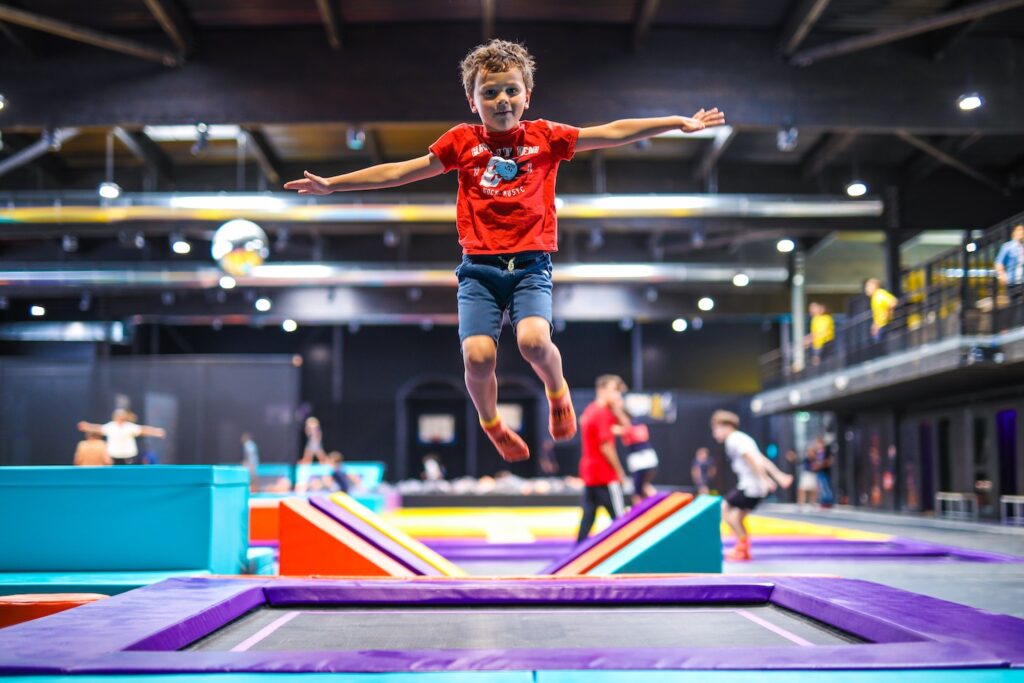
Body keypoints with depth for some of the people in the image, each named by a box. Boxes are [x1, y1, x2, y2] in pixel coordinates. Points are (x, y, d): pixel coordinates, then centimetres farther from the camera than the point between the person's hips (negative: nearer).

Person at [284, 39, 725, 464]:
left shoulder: (545, 137, 8)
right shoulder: (462, 142, 9)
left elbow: (612, 133, 7)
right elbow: (398, 172, 12)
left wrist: (679, 122, 2)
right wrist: (332, 184, 11)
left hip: (531, 265, -1)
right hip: (479, 268, 1)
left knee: (533, 340, -27)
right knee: (478, 354, -18)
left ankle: (557, 391, 10)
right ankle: (492, 425, 15)